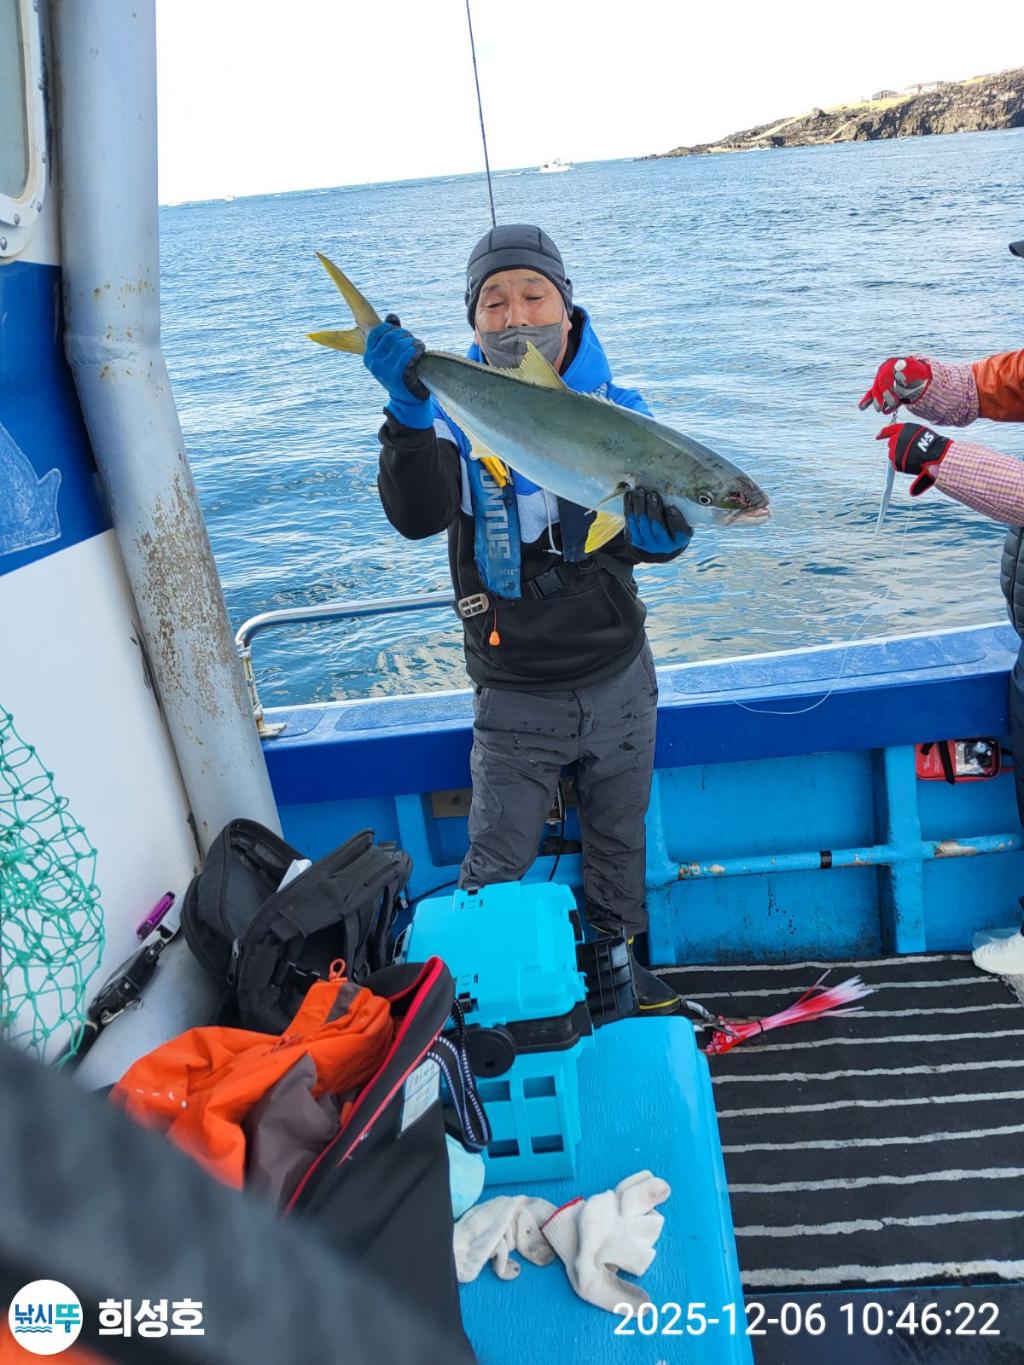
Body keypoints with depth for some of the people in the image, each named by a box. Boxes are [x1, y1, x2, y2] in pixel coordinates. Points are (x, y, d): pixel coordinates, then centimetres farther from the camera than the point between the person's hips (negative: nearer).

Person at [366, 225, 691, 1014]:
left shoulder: (618, 408, -1)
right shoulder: (460, 414, -8)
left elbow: (666, 532, -4)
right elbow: (418, 518, -26)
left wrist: (654, 529, -27)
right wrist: (409, 411, -40)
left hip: (620, 680, 3)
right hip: (516, 698, -2)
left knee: (619, 846, 21)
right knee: (495, 875, 3)